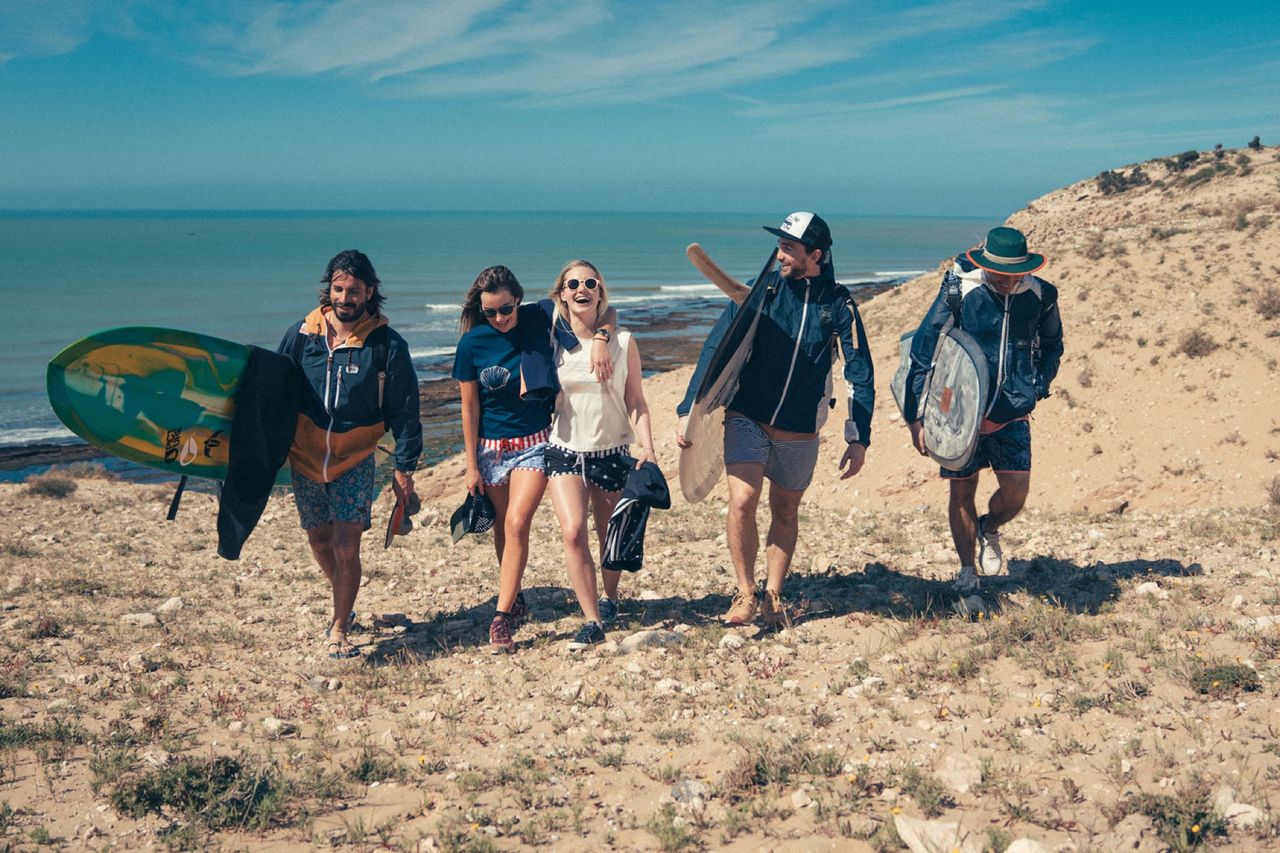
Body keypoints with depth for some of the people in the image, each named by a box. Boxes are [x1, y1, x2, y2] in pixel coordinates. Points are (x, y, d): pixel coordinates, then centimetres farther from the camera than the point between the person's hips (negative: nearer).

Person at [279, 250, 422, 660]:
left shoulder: (387, 345, -9)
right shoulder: (302, 334, -3)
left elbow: (404, 408, -3)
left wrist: (405, 464, -2)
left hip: (355, 461, -3)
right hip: (305, 457, 3)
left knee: (345, 548, -10)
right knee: (319, 541, 15)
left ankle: (338, 630, 8)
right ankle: (344, 605, 41)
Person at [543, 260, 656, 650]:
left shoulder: (623, 342, 0)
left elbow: (636, 402, 2)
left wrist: (646, 446, -9)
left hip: (611, 453, 0)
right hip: (565, 452, 0)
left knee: (610, 537, 10)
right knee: (573, 532, -15)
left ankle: (610, 599, 38)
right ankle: (593, 621, -7)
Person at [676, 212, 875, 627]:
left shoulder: (839, 303, -5)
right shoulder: (759, 290, -6)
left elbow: (860, 374, 1)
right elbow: (715, 349, -4)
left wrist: (859, 439, -3)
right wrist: (688, 410, -8)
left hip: (800, 429, 1)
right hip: (747, 418, -1)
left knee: (785, 511, 12)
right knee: (742, 502, -16)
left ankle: (773, 596, 28)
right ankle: (745, 594, 1)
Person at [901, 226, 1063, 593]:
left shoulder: (1040, 296, -2)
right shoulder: (959, 291, -12)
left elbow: (1052, 345, 19)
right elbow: (922, 351, -9)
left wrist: (1037, 388, 7)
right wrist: (916, 417, -10)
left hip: (1012, 414, 2)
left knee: (1016, 491, -6)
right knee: (962, 493, 6)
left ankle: (989, 531, 30)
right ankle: (967, 575, 24)